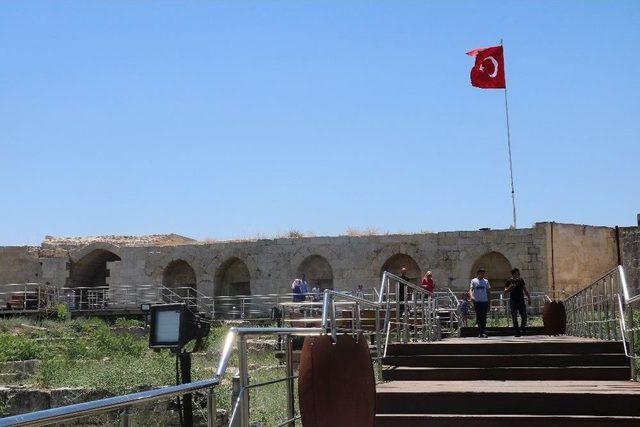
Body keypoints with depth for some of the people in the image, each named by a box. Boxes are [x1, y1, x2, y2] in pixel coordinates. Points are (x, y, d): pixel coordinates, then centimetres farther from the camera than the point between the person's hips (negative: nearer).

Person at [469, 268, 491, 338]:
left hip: (485, 301, 2)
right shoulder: (473, 281, 3)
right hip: (477, 301, -2)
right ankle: (480, 332, 3)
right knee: (478, 317, -1)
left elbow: (488, 292, 15)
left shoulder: (486, 281, 11)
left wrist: (489, 302, 11)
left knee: (484, 318, -1)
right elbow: (471, 289, -6)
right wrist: (471, 296, -27)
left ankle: (483, 332, 3)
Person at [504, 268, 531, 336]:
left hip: (521, 300, 2)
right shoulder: (509, 281, 0)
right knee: (514, 317, -1)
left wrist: (529, 298, 9)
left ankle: (523, 328, 19)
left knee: (524, 316, -4)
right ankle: (517, 331, 5)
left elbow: (525, 290, 16)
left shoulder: (521, 280, 10)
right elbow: (505, 292, 0)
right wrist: (510, 287, -18)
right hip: (513, 301, -2)